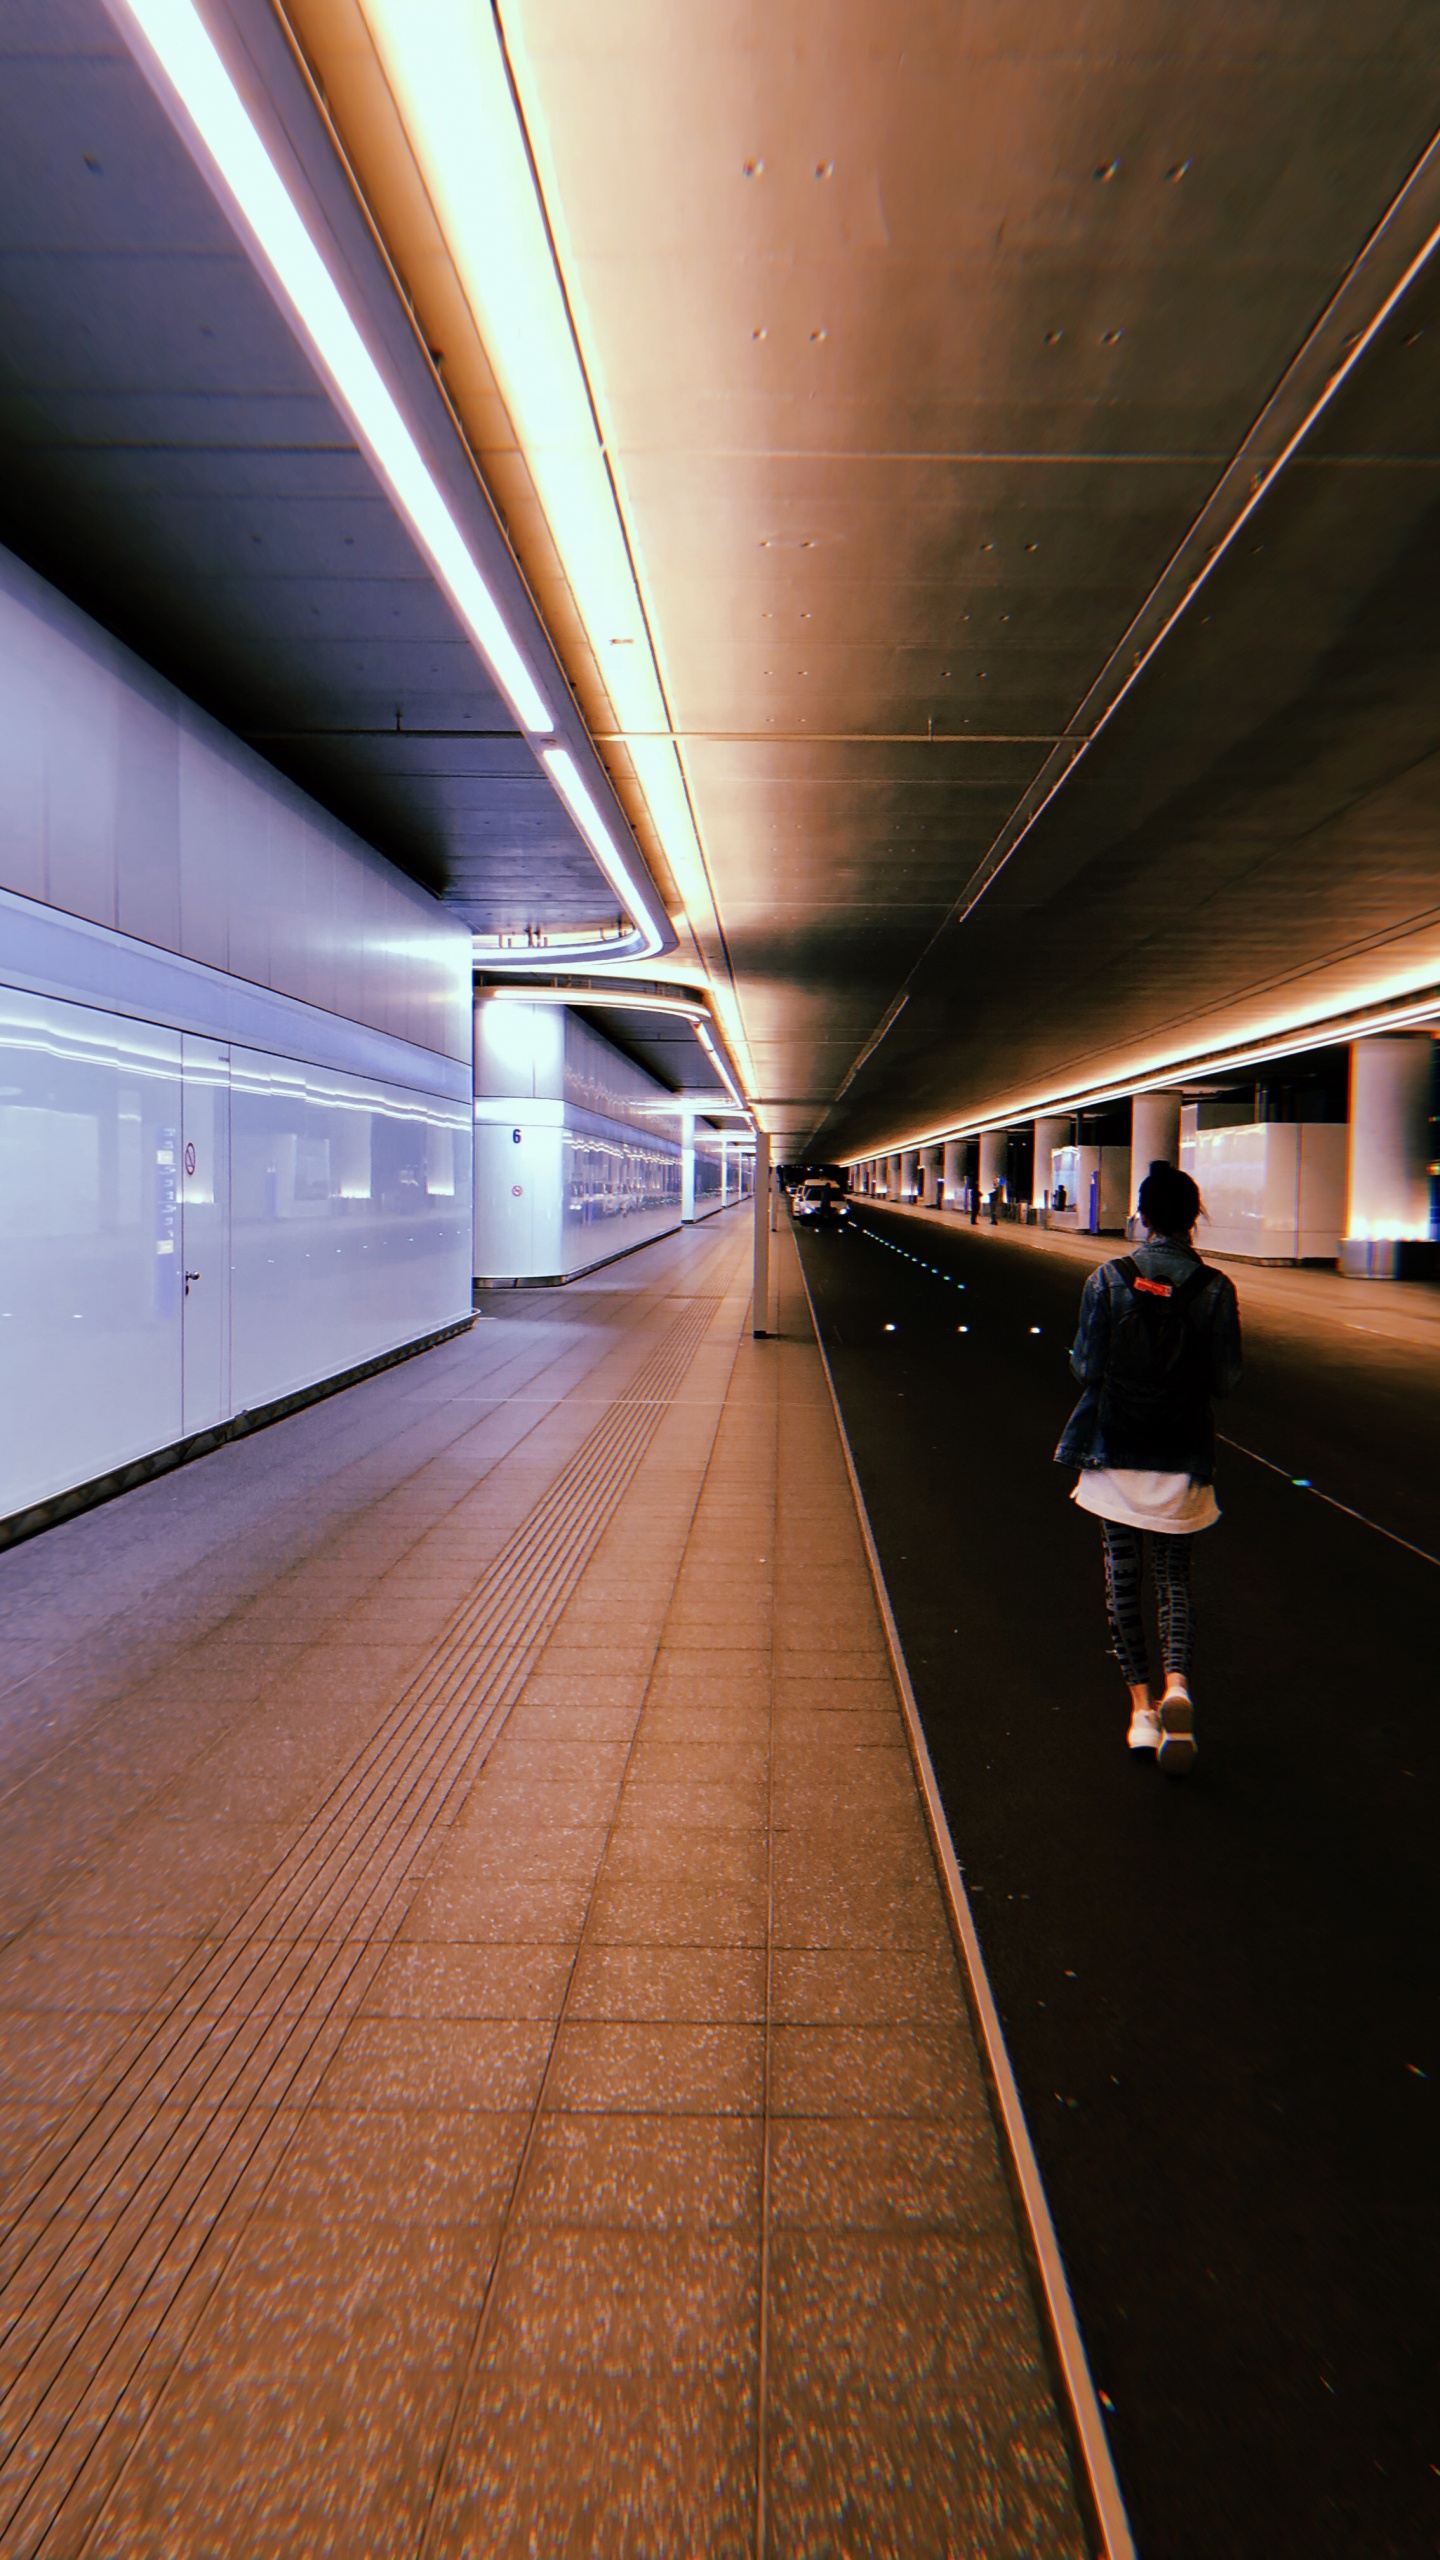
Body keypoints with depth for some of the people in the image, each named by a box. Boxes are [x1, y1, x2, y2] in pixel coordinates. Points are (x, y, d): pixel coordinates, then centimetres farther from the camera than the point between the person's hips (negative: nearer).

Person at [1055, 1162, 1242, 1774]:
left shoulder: (1107, 1281, -9)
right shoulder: (1214, 1288, -8)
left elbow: (1087, 1368, -8)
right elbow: (1225, 1379, -5)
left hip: (1115, 1452, -1)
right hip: (1181, 1457, 1)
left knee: (1122, 1578, 11)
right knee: (1174, 1575, 15)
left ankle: (1141, 1704, 14)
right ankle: (1176, 1683, -6)